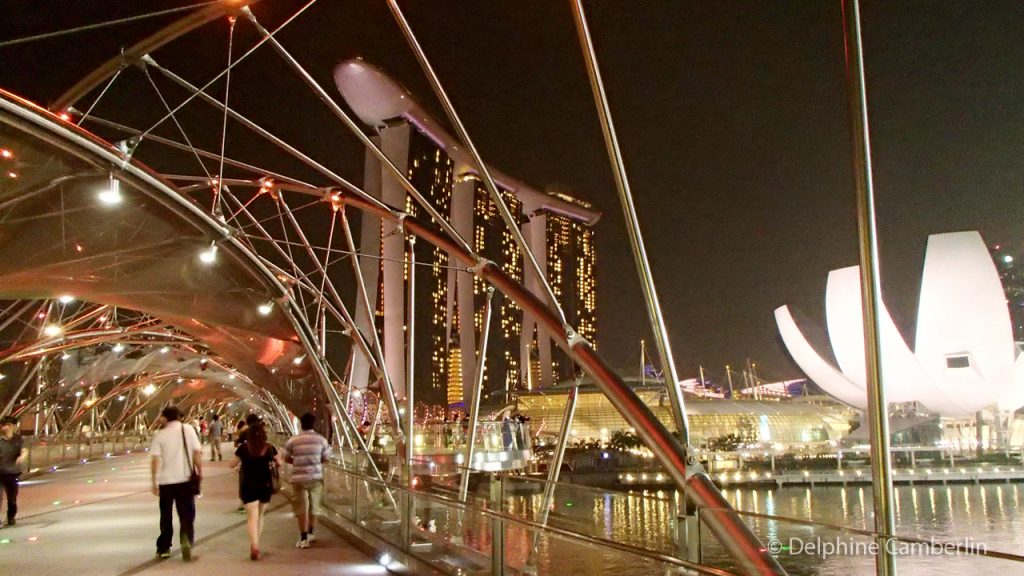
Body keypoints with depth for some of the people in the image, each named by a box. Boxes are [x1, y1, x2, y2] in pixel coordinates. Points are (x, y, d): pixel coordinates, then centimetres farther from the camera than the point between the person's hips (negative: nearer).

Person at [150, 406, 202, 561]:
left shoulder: (160, 435, -1)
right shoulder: (188, 430, -2)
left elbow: (155, 460, -6)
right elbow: (197, 452, -6)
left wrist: (154, 482, -1)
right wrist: (200, 472, 3)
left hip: (166, 481, 1)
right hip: (185, 479, -1)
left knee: (166, 515, 16)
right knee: (187, 514, 7)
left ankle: (164, 548, 23)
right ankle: (186, 540, -15)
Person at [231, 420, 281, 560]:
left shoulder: (244, 448, -6)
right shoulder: (269, 448, -1)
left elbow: (232, 464, 3)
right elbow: (279, 463, 10)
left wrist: (238, 466, 24)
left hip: (248, 486, -2)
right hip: (265, 485, 2)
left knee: (252, 517, -4)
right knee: (260, 515, 18)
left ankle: (254, 546, -20)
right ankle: (255, 544, 28)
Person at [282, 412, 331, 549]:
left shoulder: (293, 440, -6)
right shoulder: (321, 439, -4)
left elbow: (287, 458, 4)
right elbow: (326, 458, 2)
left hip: (298, 477, -2)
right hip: (316, 477, 2)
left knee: (301, 508, 4)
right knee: (313, 506, 19)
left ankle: (303, 538, 1)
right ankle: (309, 533, 33)